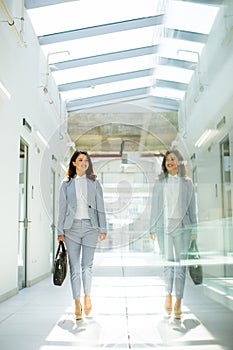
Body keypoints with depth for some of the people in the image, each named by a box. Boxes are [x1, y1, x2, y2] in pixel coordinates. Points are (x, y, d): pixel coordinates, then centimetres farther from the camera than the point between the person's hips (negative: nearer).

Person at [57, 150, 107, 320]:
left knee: (87, 265, -4)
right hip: (72, 227, 0)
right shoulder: (67, 183, 8)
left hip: (90, 226, 0)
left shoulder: (94, 183, 9)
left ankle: (87, 296, 13)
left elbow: (100, 207, 7)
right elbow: (62, 208, 7)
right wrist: (60, 231, 2)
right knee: (75, 267, 3)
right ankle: (78, 304, 10)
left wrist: (102, 228, 0)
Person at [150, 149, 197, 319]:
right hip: (164, 226, 0)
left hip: (182, 226, 0)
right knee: (168, 262, 0)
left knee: (181, 264, 0)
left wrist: (194, 229, 3)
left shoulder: (187, 182, 8)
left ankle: (178, 302, 6)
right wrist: (153, 228, 3)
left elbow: (192, 206, 7)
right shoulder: (160, 182, 9)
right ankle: (168, 295, 15)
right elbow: (155, 206, 8)